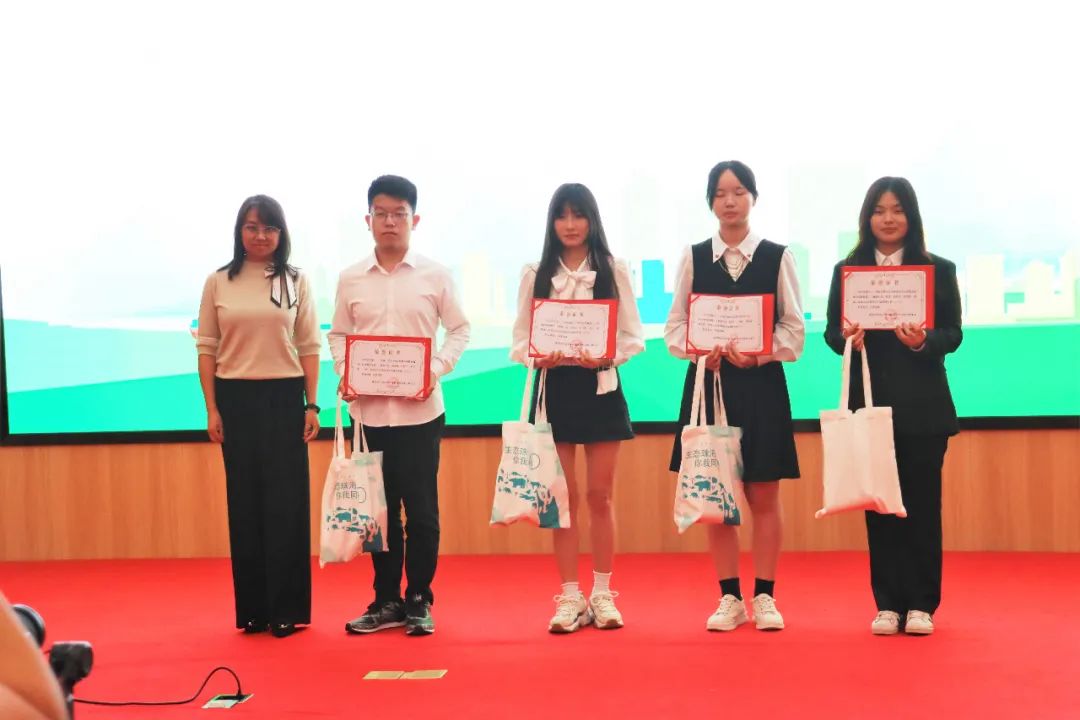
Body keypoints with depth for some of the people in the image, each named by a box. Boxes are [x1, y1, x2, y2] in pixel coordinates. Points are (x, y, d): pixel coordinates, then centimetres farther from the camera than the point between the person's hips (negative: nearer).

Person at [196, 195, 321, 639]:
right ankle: (252, 608, 14)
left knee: (286, 501, 0)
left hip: (284, 397, 0)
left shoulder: (295, 282, 4)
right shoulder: (218, 283, 4)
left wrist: (312, 405, -2)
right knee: (245, 500, 5)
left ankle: (287, 609, 8)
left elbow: (309, 347, 3)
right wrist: (212, 409, -1)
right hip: (236, 399, 1)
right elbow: (206, 348, 5)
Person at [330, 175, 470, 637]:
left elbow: (460, 330, 4)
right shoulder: (350, 279, 5)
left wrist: (437, 369, -11)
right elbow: (338, 334, 11)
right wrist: (343, 373, -6)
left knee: (421, 509, 2)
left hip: (419, 411, -2)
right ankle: (386, 600, 20)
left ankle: (419, 600, 14)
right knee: (379, 508, 9)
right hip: (368, 410, 2)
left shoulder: (434, 275, 0)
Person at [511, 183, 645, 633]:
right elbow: (520, 338, 4)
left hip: (600, 388, -1)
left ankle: (602, 594, 14)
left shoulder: (613, 272, 3)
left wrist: (607, 356, -17)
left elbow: (634, 336, 1)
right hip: (553, 388, 1)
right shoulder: (535, 275, 5)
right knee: (564, 498, 4)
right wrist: (538, 357, -17)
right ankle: (570, 597, 11)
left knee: (600, 496, 4)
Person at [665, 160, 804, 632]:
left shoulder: (777, 257, 2)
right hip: (708, 382, 1)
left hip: (762, 385, -1)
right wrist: (701, 351, -13)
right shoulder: (694, 257, 6)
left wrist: (758, 354, -15)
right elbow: (675, 326, 5)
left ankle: (765, 597, 13)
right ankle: (729, 598, 14)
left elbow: (794, 329, 0)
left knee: (763, 497, 2)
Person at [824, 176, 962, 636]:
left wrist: (924, 340, -21)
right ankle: (888, 603, 12)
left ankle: (921, 604, 11)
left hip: (923, 406, -1)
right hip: (869, 403, 1)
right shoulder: (846, 270, 7)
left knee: (922, 502, 2)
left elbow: (953, 334, 0)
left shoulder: (938, 270, 4)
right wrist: (847, 337, -18)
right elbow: (831, 332, 5)